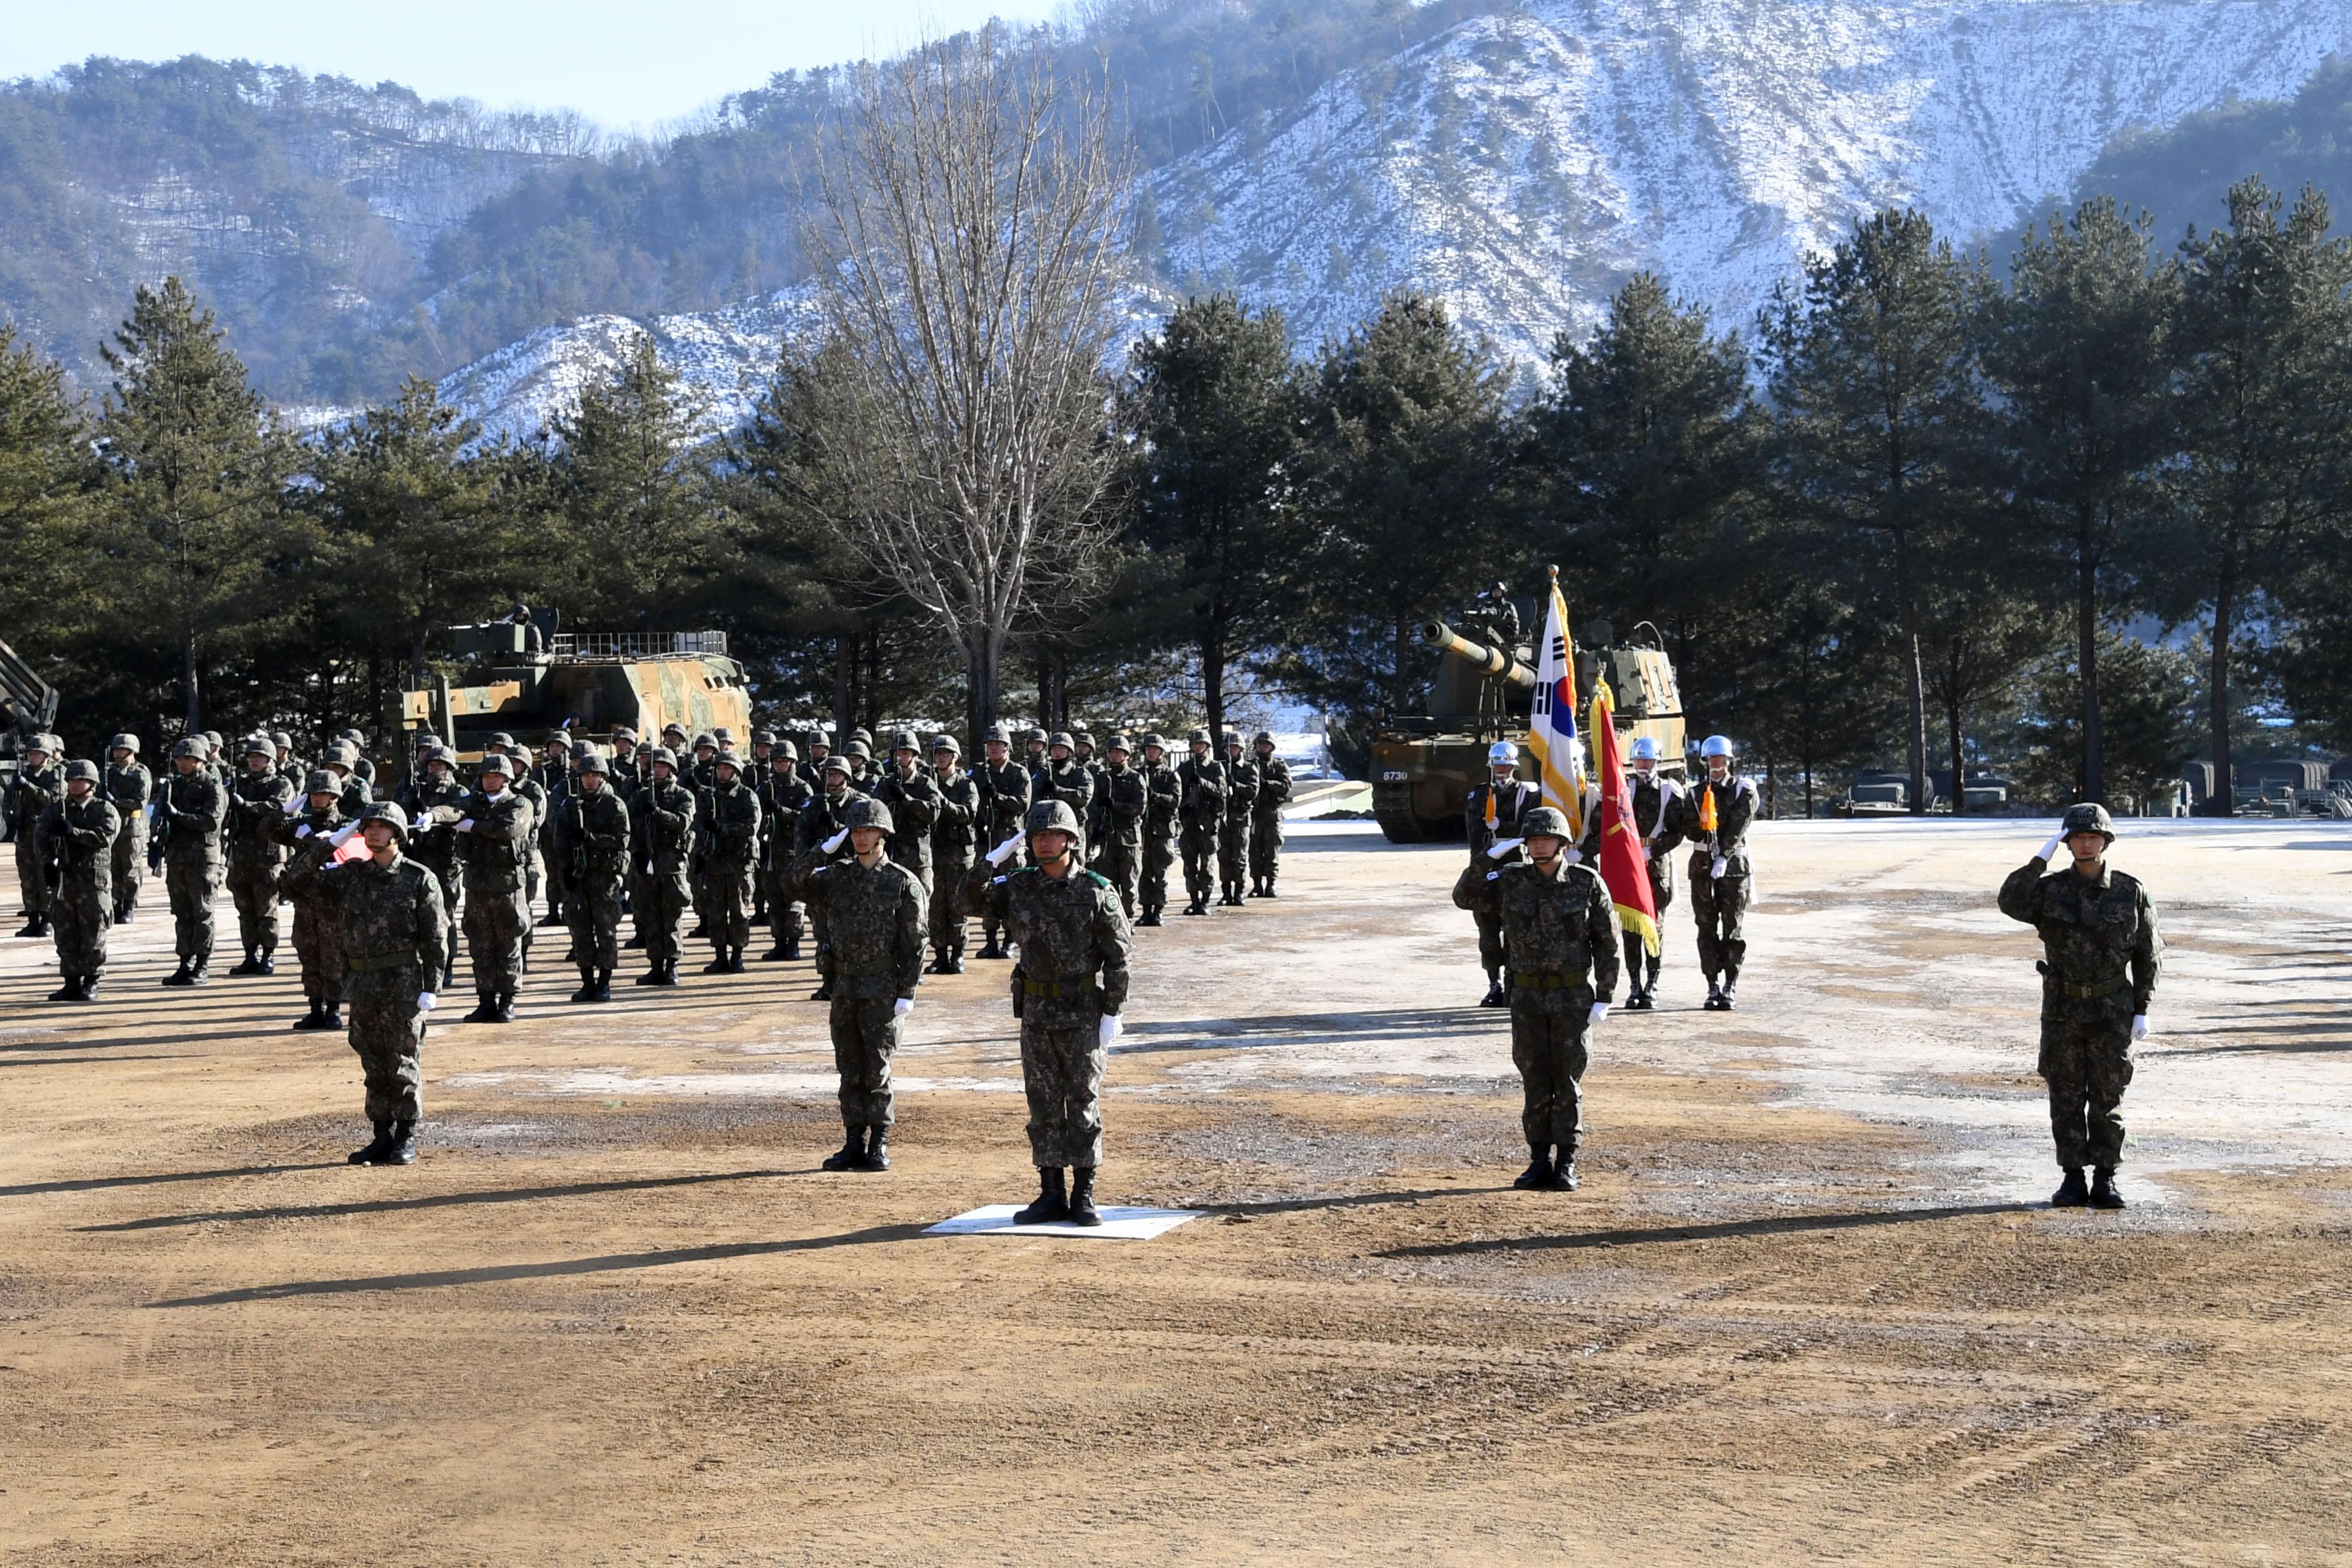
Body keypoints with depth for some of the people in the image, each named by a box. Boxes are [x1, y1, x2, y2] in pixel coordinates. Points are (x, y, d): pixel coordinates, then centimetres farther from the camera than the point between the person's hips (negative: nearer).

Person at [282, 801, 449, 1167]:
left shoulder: (420, 879, -2)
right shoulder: (349, 875, 10)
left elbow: (435, 938, -4)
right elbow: (300, 877, 4)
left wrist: (430, 988, -9)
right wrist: (331, 842, -3)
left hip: (404, 983, -4)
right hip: (362, 982, 4)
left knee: (403, 1062, -1)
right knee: (374, 1064, 9)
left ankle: (407, 1139, 7)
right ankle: (383, 1137, 16)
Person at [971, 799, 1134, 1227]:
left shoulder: (1095, 893, -7)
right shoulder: (1019, 887, 4)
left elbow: (1118, 955, -6)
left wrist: (1112, 1012, -10)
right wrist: (994, 860, -7)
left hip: (1083, 1013, -4)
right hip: (1037, 1011, 4)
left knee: (1083, 1103, 1)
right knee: (1043, 1106, 6)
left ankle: (1083, 1196, 7)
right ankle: (1051, 1195, 13)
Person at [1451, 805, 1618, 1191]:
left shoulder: (1587, 883, -6)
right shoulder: (1511, 882, 1)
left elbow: (1607, 942, -3)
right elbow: (1465, 897, -6)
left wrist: (1603, 998, -7)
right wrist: (1491, 855, -14)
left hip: (1573, 996, -2)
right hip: (1527, 998, 3)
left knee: (1568, 1082, 1)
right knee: (1535, 1082, 6)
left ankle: (1566, 1164, 9)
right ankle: (1540, 1162, 15)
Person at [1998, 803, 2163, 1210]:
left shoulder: (2130, 891, -3)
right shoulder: (2051, 889, -2)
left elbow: (2148, 955, 2)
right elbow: (2012, 903, -22)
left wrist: (2142, 1011, -3)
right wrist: (2041, 859, -24)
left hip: (2113, 1010, -1)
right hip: (2063, 1009, 1)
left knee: (2107, 1099, 3)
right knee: (2066, 1099, 5)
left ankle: (2105, 1182, 10)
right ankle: (2072, 1180, 13)